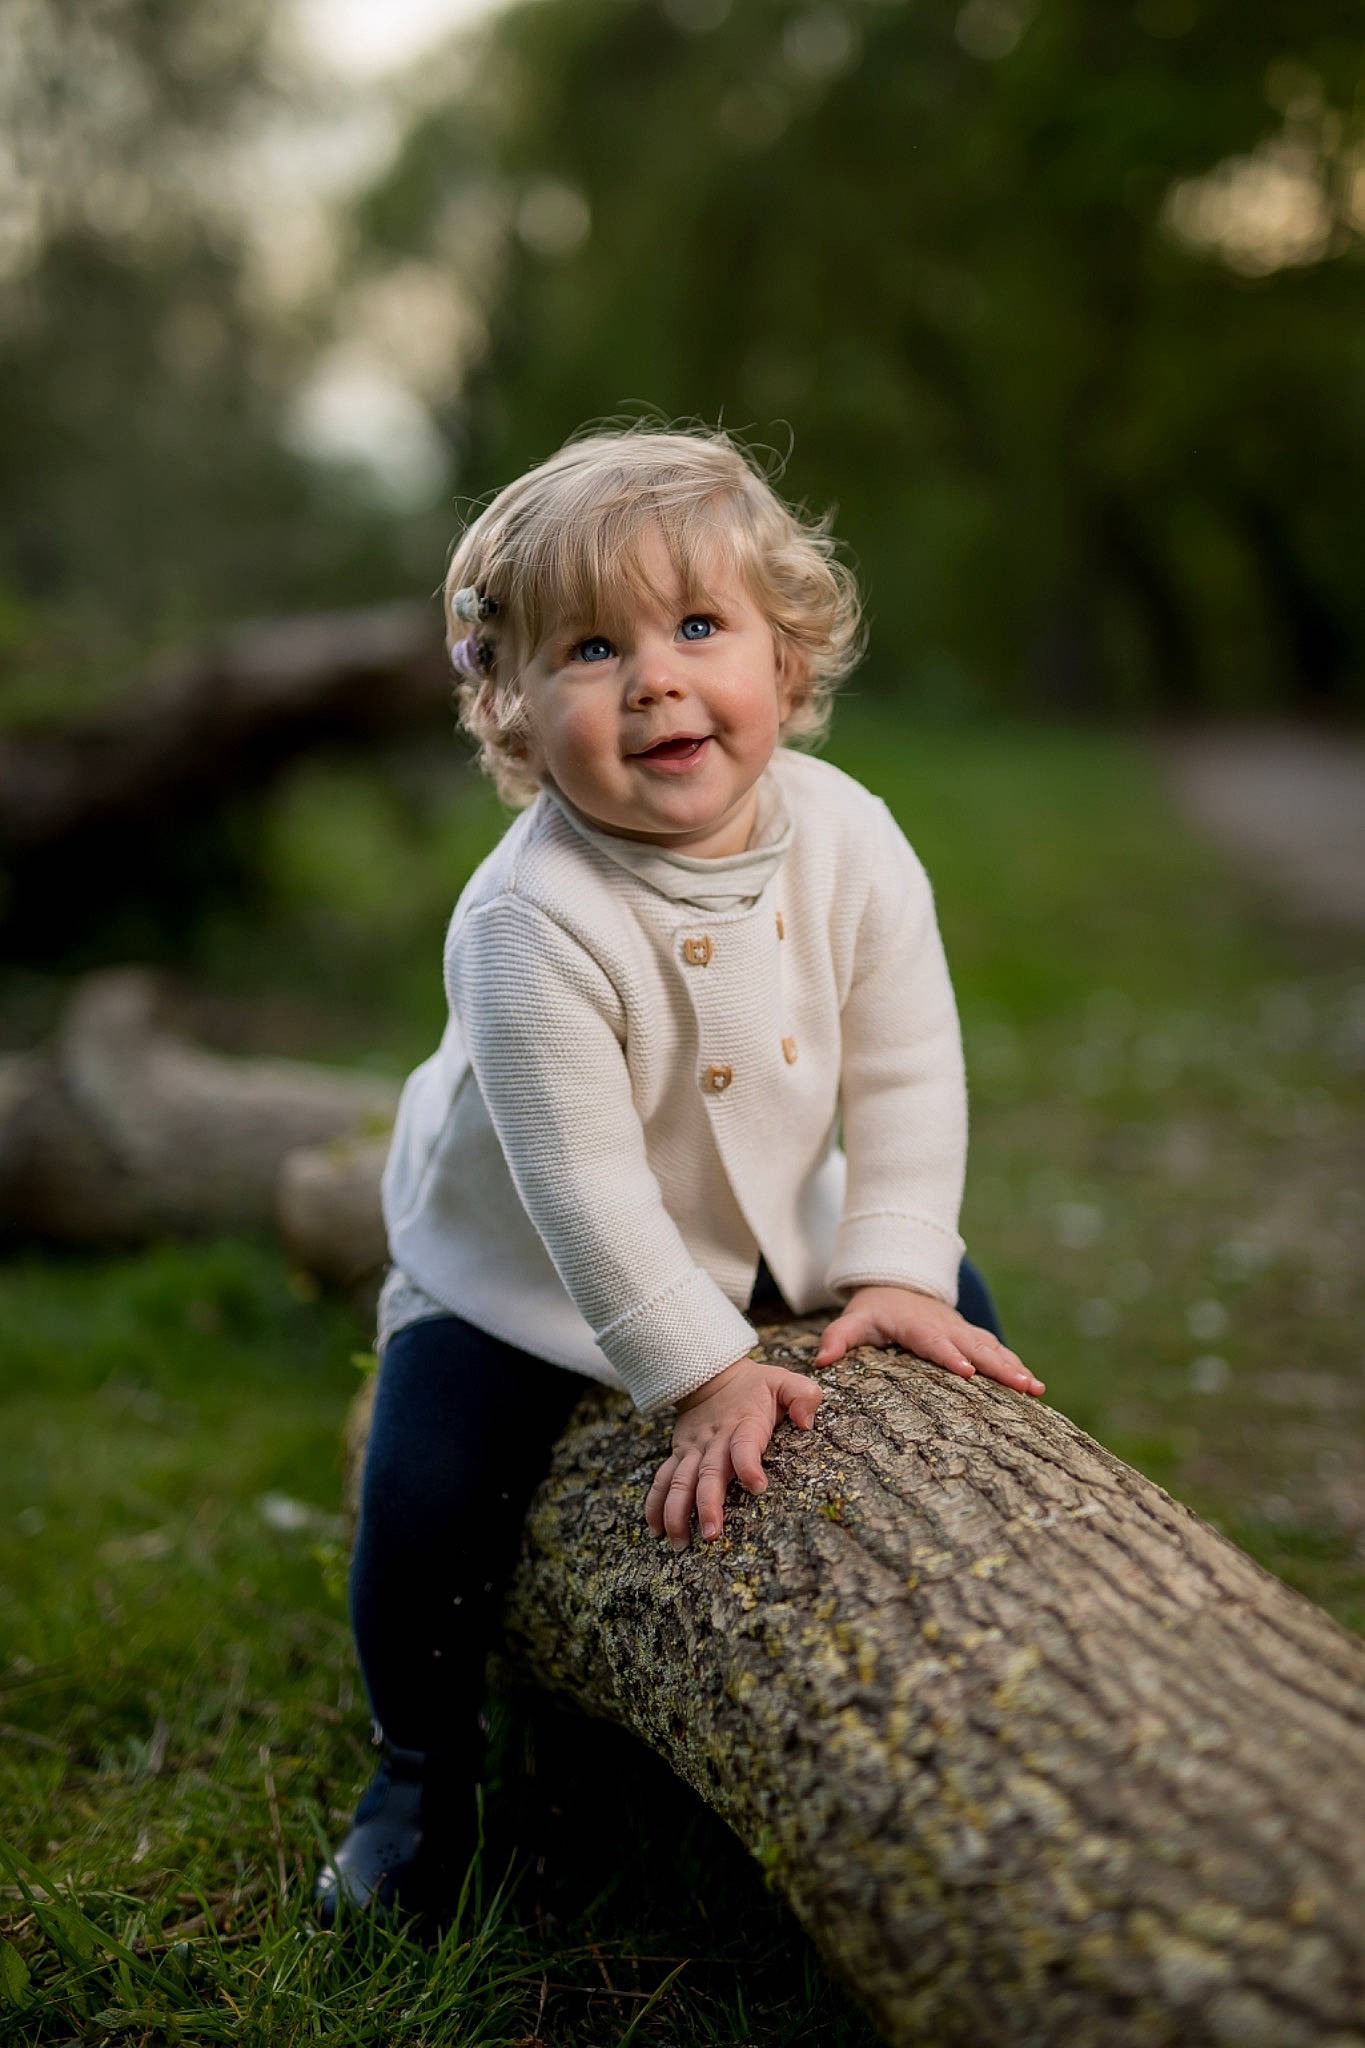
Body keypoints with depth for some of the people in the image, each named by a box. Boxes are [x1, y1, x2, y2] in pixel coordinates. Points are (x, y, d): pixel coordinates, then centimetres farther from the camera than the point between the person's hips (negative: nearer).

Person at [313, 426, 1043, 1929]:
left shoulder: (851, 843, -19)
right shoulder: (531, 924, -34)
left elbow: (906, 1076, -12)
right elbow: (582, 1185, -32)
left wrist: (892, 1272, -19)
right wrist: (701, 1376, -31)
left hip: (769, 1230, 5)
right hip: (521, 1274, -4)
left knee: (961, 1322, 4)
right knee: (428, 1500, -14)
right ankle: (424, 1773, 16)